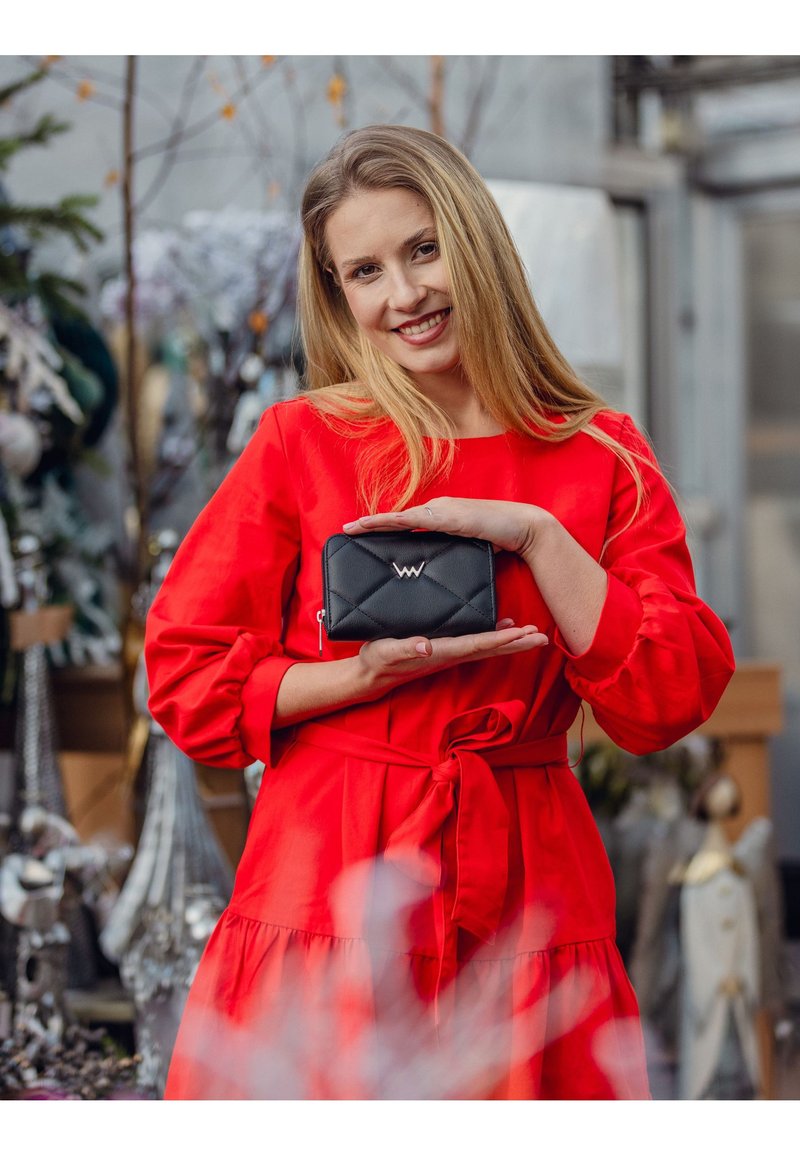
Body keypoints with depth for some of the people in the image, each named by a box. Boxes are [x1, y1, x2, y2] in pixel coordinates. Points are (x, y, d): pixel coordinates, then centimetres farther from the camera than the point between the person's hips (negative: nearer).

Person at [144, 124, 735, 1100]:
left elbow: (671, 700, -3)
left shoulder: (600, 459, 6)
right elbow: (187, 679, 1)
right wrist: (371, 674, -14)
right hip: (331, 896, -1)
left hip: (523, 902, 1)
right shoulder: (300, 443, 2)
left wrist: (536, 535, -12)